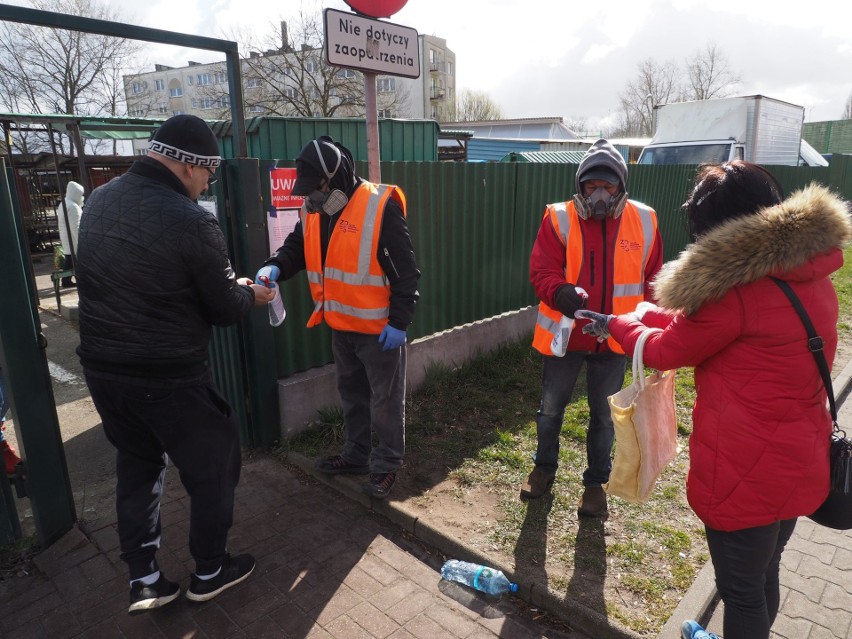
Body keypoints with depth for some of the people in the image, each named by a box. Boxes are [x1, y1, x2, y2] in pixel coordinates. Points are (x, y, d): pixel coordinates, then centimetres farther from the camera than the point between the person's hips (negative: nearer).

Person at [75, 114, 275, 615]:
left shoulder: (99, 200, 3)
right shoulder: (192, 222, -20)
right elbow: (225, 310, -13)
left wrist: (230, 287, 13)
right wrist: (250, 294, 10)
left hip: (101, 366, 7)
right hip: (168, 377, -7)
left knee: (136, 464, 24)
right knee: (212, 467, 14)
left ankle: (143, 579, 32)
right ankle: (209, 572, 31)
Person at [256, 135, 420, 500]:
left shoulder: (380, 207, -19)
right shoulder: (313, 209, 3)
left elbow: (406, 271, -18)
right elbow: (297, 247, 12)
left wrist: (399, 321, -18)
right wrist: (275, 267, -11)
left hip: (379, 327, -7)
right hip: (340, 325, 7)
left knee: (385, 399, 8)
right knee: (351, 394, 21)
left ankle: (386, 465, 25)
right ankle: (357, 455, 39)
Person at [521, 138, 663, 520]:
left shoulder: (644, 221, -2)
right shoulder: (558, 218, -9)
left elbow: (652, 280, 7)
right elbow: (541, 271, -15)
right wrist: (561, 292, -35)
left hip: (614, 339, 1)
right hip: (564, 332, -1)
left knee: (604, 414, 14)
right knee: (551, 407, 15)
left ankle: (596, 482, 35)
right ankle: (544, 468, 39)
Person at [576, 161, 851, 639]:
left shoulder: (735, 287, -24)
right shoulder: (812, 278, 2)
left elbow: (665, 351, -10)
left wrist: (615, 325, 7)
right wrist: (647, 316, 17)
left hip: (748, 471, -8)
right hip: (799, 461, 8)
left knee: (742, 591, 15)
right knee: (765, 575, 29)